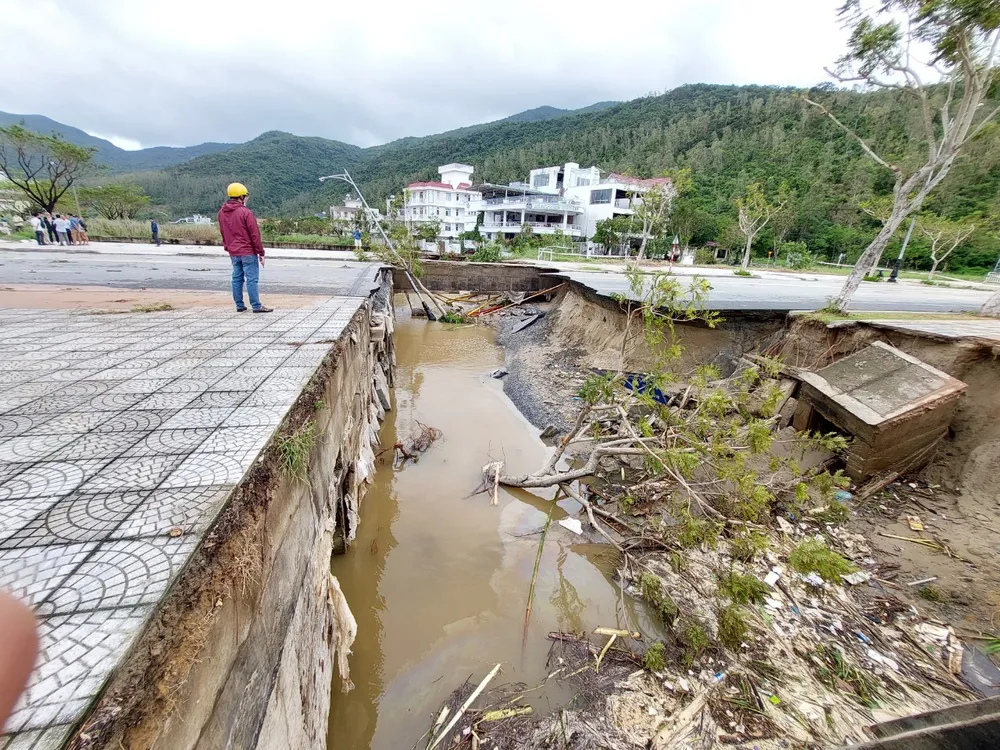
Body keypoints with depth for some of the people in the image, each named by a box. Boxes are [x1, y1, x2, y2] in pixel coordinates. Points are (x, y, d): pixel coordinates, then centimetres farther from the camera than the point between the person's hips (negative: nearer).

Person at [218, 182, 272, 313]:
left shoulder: (221, 212, 10)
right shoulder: (246, 212, -12)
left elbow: (223, 233, 16)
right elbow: (255, 234, -12)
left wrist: (228, 247, 24)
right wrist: (261, 253, -7)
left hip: (233, 253, 7)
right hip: (248, 252, -7)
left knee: (237, 278, 11)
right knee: (252, 279, -5)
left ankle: (240, 305, 14)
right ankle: (256, 306, -5)